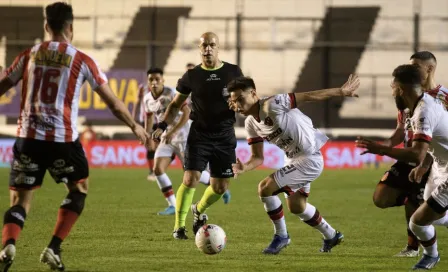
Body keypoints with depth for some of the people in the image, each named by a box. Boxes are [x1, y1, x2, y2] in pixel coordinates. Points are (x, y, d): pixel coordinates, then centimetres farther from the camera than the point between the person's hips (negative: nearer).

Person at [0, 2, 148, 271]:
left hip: (28, 137, 2)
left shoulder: (29, 56, 8)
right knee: (80, 189, 21)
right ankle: (53, 248, 8)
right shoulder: (82, 61, 1)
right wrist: (135, 126, 21)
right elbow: (113, 101, 6)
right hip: (63, 139, -2)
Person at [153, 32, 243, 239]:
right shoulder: (192, 76, 0)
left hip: (225, 137, 1)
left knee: (220, 187, 6)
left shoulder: (233, 72, 0)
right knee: (191, 179, -16)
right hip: (199, 135, -1)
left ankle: (199, 210, 37)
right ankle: (179, 226, -4)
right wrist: (162, 126, -3)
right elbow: (176, 104, 9)